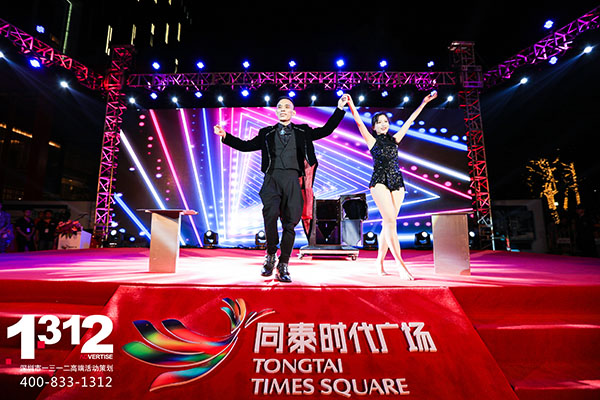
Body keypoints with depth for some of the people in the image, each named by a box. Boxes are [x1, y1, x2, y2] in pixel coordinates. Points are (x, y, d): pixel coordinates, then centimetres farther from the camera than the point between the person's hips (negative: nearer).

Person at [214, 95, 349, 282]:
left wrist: (339, 108, 12)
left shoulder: (303, 132, 20)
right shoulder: (267, 133, 21)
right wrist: (225, 135, 10)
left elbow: (326, 130, 17)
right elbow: (246, 146, 19)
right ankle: (271, 254, -1)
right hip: (272, 179, 0)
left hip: (293, 181, 1)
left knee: (289, 223, -2)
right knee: (270, 214, -24)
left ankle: (283, 267, 8)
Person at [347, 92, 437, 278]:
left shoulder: (394, 140, 20)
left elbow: (409, 121, 23)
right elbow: (359, 122, 0)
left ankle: (380, 261, 10)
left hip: (397, 182, 5)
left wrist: (423, 103, 27)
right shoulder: (372, 140, 8)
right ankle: (400, 263, -17)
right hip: (379, 182, -5)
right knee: (390, 221, -15)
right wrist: (351, 104, -9)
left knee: (388, 223, 2)